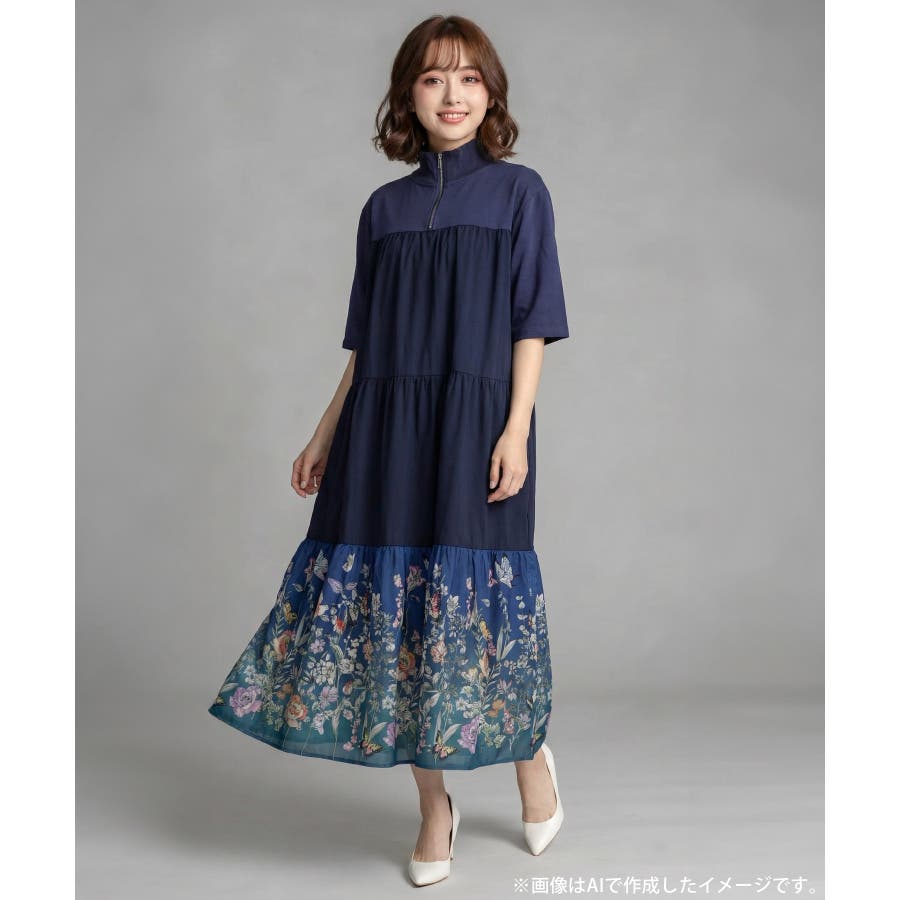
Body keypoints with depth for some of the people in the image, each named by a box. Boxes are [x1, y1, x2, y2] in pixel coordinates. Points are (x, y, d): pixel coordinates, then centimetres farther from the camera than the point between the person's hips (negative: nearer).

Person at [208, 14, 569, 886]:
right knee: (390, 596, 3)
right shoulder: (384, 208, 12)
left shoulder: (519, 192, 4)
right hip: (386, 429, 4)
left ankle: (531, 753, 28)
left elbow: (532, 325, -1)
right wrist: (325, 434, 13)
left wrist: (517, 428, -11)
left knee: (473, 595, -2)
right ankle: (434, 806, 19)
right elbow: (366, 344, 15)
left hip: (475, 424, -3)